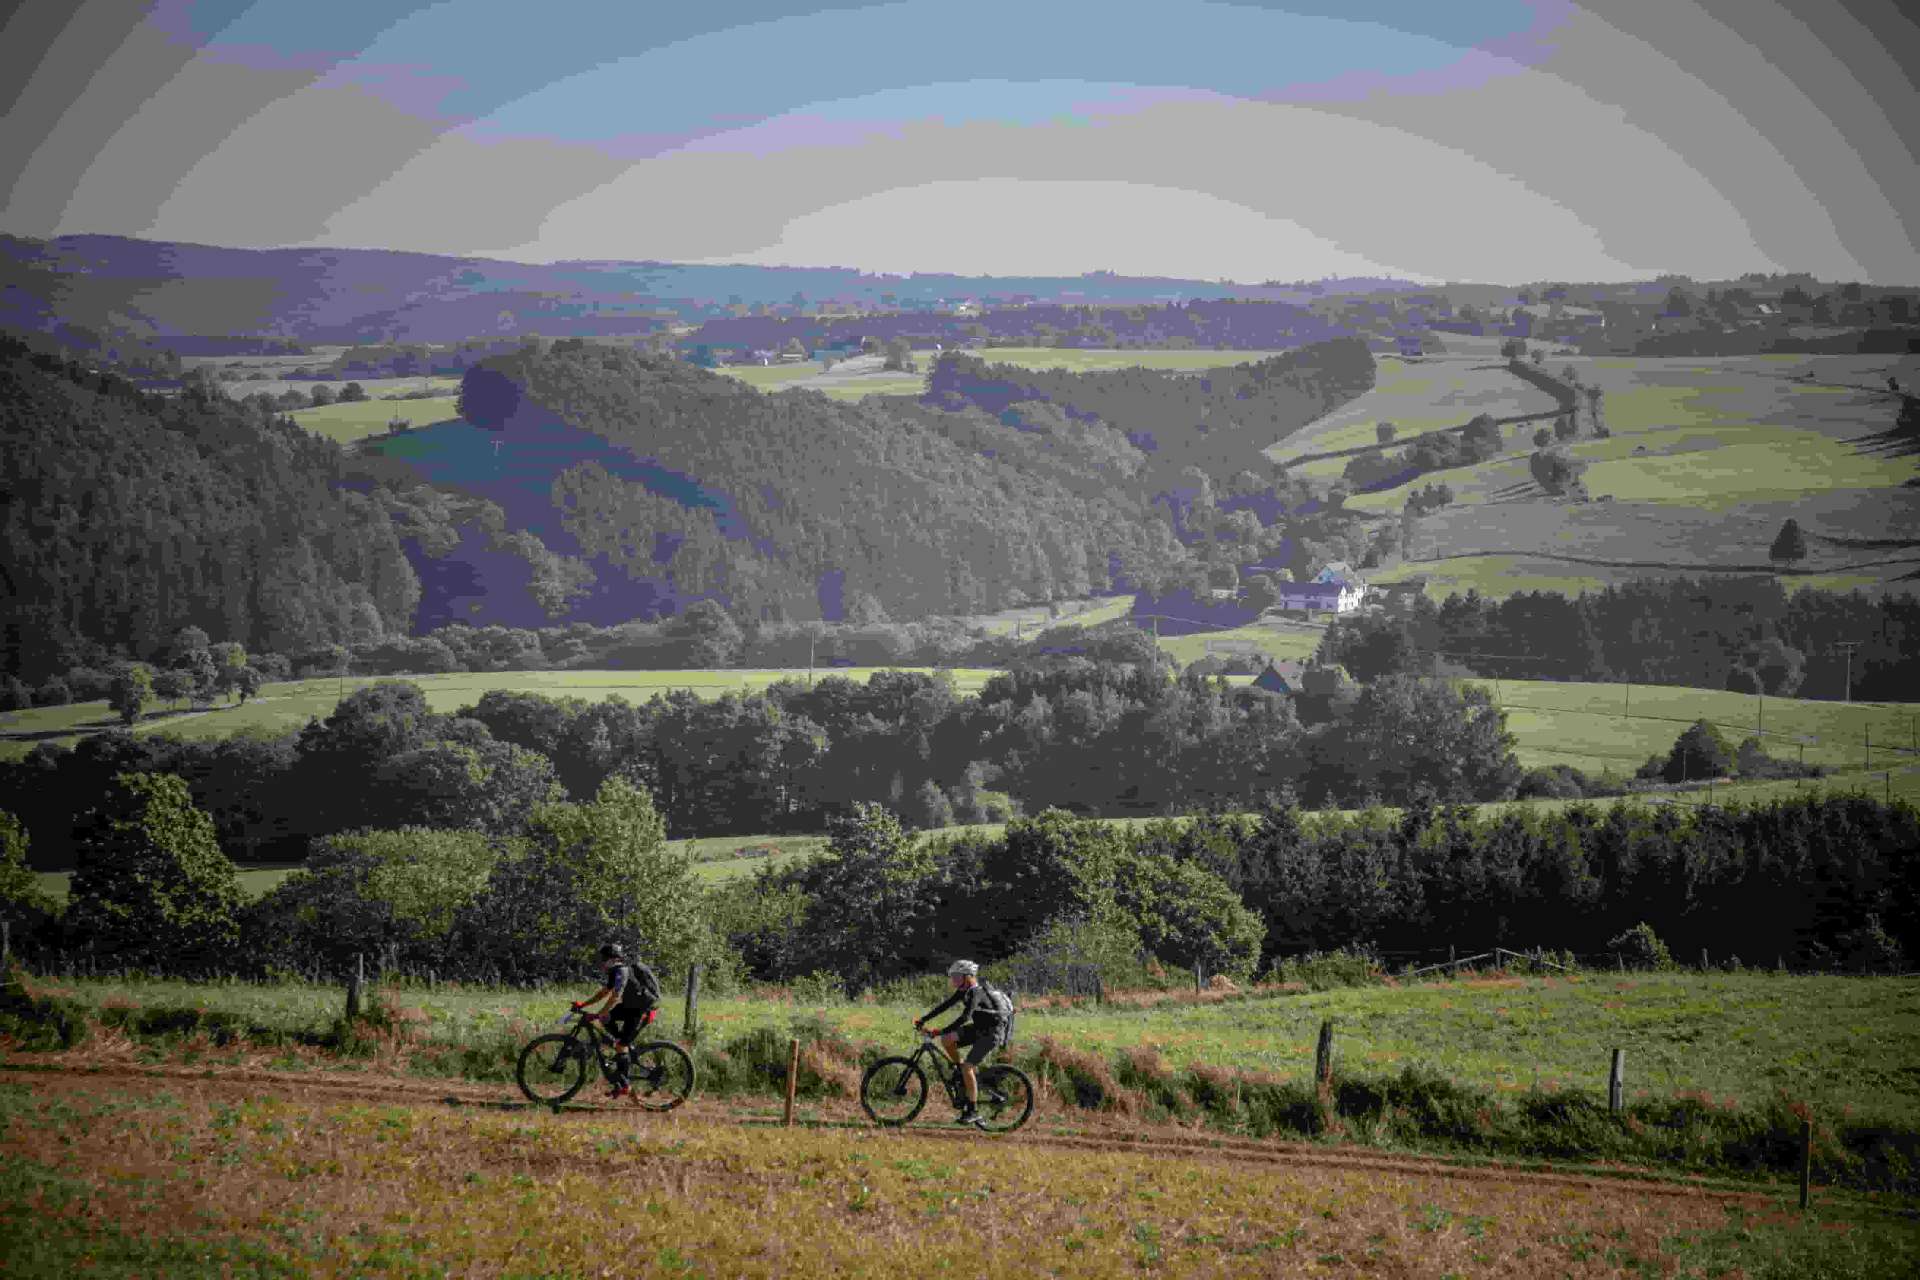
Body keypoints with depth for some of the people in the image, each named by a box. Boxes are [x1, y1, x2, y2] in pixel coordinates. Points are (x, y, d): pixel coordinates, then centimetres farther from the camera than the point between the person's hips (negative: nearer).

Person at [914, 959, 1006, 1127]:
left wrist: (940, 1032, -39)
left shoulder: (975, 993, -25)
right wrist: (922, 1019, -3)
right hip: (978, 1029, 9)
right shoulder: (963, 991, 2)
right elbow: (944, 1005, 5)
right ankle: (961, 1073, 10)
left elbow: (965, 1017, -35)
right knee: (946, 1040, -7)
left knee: (967, 1067, -15)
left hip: (992, 1033, -9)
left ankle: (973, 1111, -6)